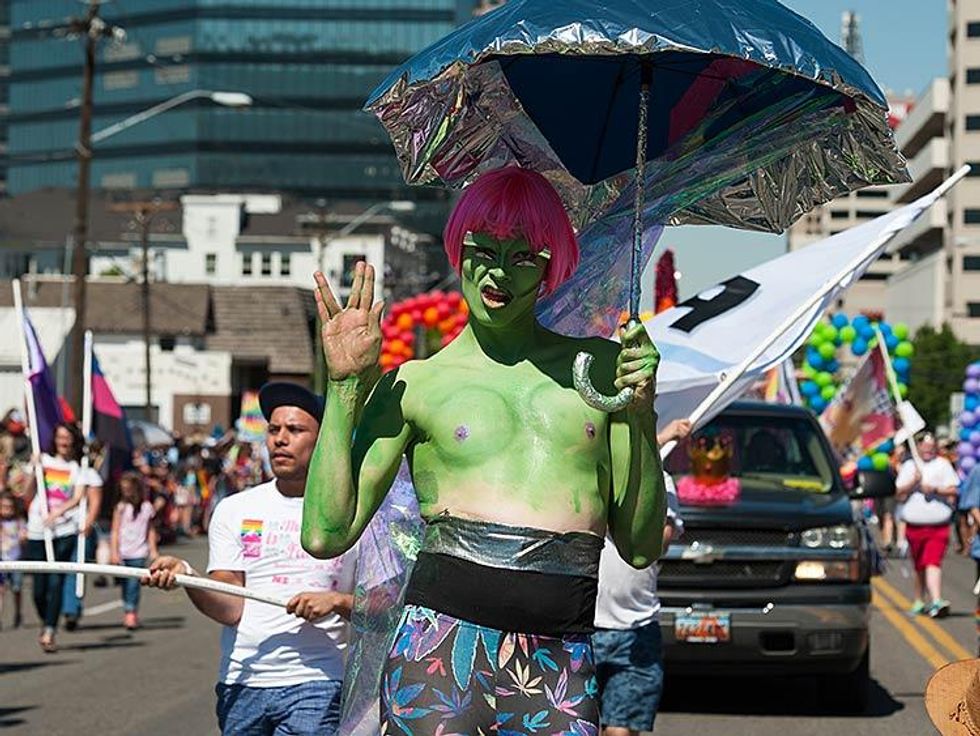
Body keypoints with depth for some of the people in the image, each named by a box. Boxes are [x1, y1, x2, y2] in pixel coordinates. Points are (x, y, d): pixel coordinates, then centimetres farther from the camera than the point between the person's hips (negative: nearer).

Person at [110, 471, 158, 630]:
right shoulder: (121, 507, 0)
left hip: (139, 553, 0)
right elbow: (115, 531, 0)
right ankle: (130, 613, 15)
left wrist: (153, 550, 9)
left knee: (134, 583, -10)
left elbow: (151, 530, 13)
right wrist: (114, 552, -7)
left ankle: (131, 614, -8)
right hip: (123, 552, 0)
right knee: (126, 584, 4)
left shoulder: (146, 507, 5)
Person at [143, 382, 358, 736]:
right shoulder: (234, 510, 8)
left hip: (313, 687, -2)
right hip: (240, 682, 3)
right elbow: (230, 609, -2)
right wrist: (186, 575, -19)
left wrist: (337, 601, -12)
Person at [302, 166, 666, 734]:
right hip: (443, 645, -1)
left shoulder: (598, 367, 14)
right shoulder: (413, 386, 9)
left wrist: (642, 410, 1)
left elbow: (641, 548, 12)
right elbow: (327, 534, 1)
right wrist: (345, 387, 1)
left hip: (563, 667, 2)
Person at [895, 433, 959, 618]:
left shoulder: (943, 465, 6)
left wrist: (936, 489, -15)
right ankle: (919, 601, 27)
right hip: (914, 525, 2)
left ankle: (936, 602, -27)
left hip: (938, 527, -2)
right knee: (919, 566, 12)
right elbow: (900, 495, 3)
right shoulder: (909, 466, 9)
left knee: (933, 563, -18)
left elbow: (953, 492, 0)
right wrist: (914, 482, -12)